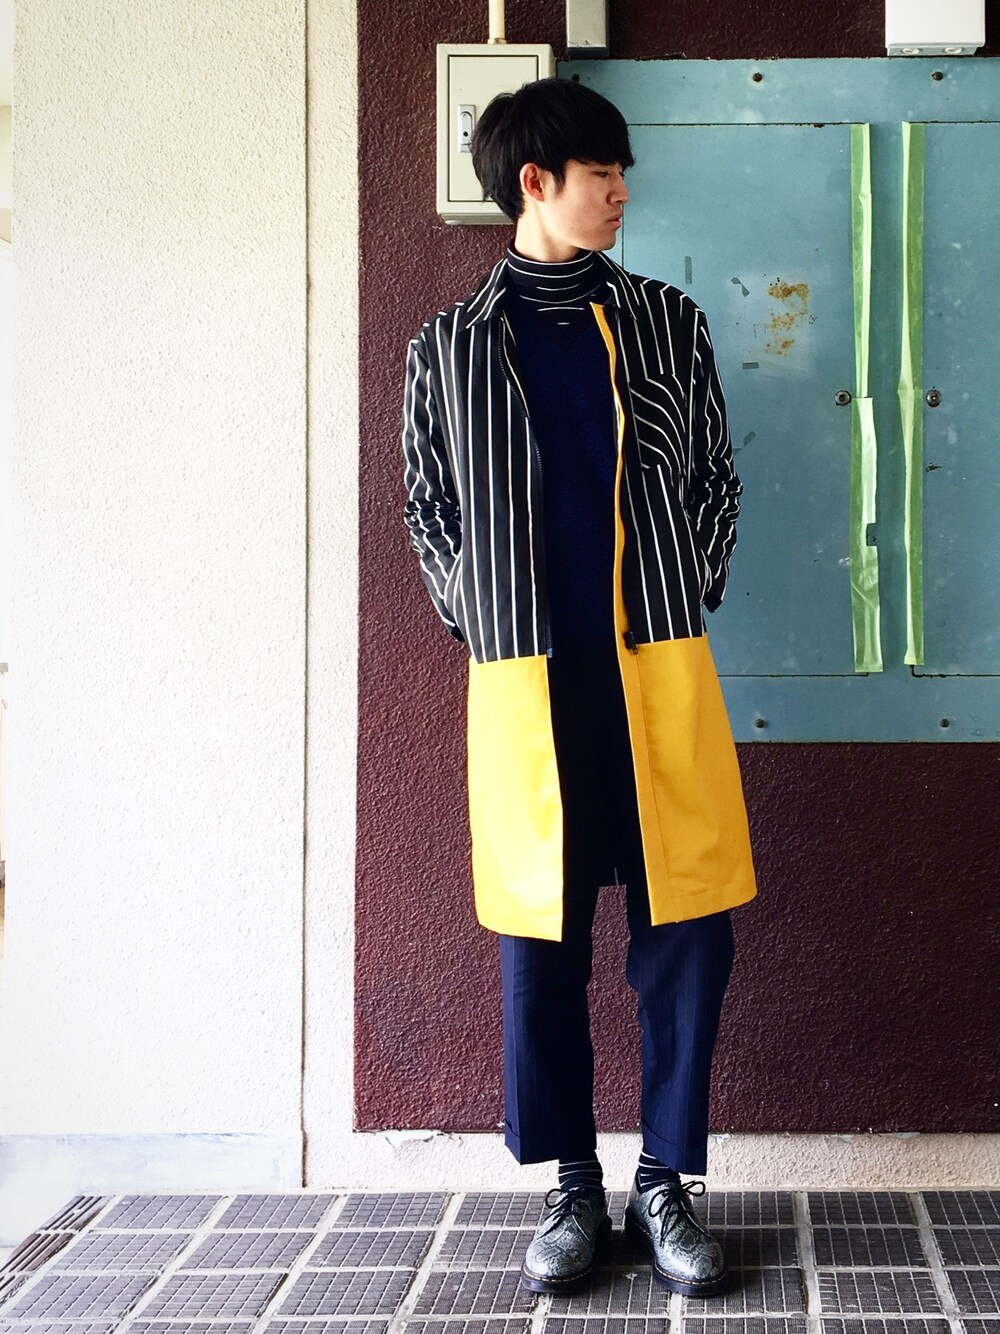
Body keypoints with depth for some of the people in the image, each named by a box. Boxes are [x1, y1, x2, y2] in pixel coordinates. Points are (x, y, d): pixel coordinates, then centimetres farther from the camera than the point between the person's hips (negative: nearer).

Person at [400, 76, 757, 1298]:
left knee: (686, 930, 1)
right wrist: (478, 617, 4)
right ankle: (573, 1186, 19)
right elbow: (426, 506, 13)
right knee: (540, 937, 4)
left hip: (658, 670, 1)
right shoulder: (448, 347, 7)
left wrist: (690, 600, 6)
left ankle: (666, 1182, 16)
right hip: (525, 681, -1)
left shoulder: (666, 323, 10)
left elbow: (715, 480, 14)